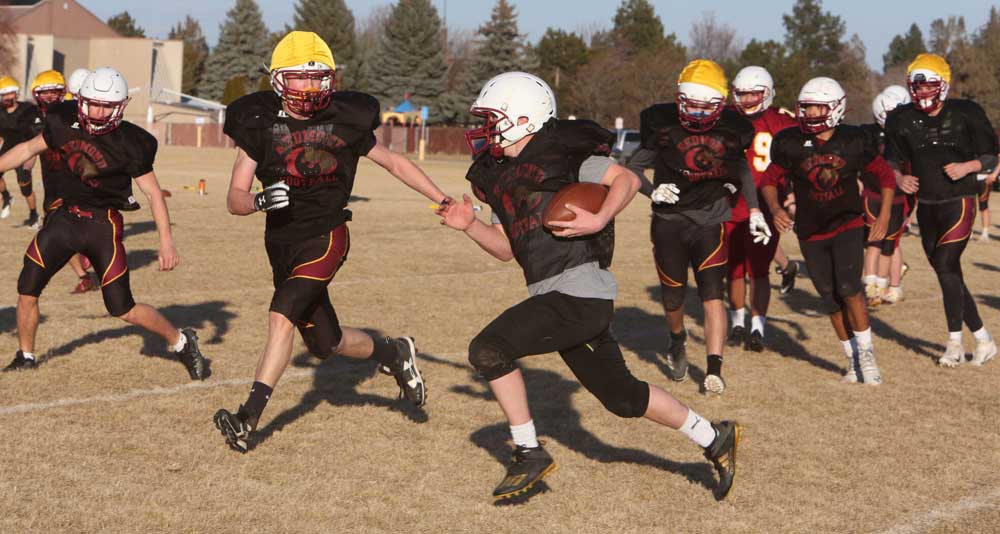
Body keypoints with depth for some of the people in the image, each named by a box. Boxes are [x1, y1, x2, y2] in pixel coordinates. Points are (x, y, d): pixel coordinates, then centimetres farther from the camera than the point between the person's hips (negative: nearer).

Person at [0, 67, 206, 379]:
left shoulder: (129, 144, -16)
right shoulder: (65, 122, -5)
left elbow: (153, 192, -10)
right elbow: (29, 149, 11)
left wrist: (166, 242, -15)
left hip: (103, 224, -5)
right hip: (66, 216, 5)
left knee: (122, 309, -4)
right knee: (27, 289, 2)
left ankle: (181, 342, 17)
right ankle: (25, 357, 24)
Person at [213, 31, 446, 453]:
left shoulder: (347, 120, -5)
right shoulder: (259, 124, -5)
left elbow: (395, 164, 11)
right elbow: (235, 200, -5)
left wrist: (446, 204, 14)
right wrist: (261, 201, -28)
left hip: (326, 236, -3)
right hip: (282, 242, 3)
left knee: (281, 316, -24)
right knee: (326, 344, 12)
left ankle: (249, 416, -19)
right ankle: (394, 353, 40)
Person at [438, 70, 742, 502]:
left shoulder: (559, 152, -9)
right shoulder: (498, 174, 17)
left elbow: (628, 180, -9)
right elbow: (507, 248, 21)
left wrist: (598, 220, -23)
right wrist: (469, 225, 7)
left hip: (579, 292, -9)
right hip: (554, 297, 9)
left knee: (488, 349, -14)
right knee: (621, 395, 15)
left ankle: (529, 453, -2)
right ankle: (714, 438, 29)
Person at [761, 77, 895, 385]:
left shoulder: (853, 141, -8)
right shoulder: (790, 143, -8)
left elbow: (885, 175, 5)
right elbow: (770, 180, 2)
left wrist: (884, 215, -2)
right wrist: (775, 209, -16)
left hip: (848, 225, -2)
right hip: (810, 232, 2)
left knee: (848, 288, -18)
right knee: (831, 298, 6)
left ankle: (867, 355, -2)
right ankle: (854, 360, 20)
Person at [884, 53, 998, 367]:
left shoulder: (966, 114, -8)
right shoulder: (901, 119, 2)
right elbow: (892, 160, 12)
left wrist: (966, 167, -21)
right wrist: (900, 178, -9)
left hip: (959, 203, -5)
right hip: (926, 207, 5)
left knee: (946, 267, -16)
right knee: (949, 275, 7)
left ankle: (955, 343, -4)